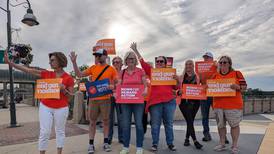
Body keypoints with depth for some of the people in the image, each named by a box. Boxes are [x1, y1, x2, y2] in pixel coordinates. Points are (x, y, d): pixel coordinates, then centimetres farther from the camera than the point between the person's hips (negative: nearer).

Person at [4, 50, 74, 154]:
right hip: (45, 107, 2)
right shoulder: (47, 74, 3)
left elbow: (71, 96, -3)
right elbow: (28, 70, 3)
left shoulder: (68, 78, -6)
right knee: (44, 132, 3)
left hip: (61, 108, -2)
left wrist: (63, 90, -22)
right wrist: (9, 62, 1)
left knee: (60, 131, 10)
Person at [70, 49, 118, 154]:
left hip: (105, 99, -2)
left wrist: (113, 86, -20)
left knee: (106, 120, 9)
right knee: (92, 121, 7)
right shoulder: (93, 68, 7)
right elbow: (79, 75, 7)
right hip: (93, 98, 2)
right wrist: (74, 62, 0)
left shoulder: (111, 69, -1)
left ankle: (106, 143, 23)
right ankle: (91, 144, 18)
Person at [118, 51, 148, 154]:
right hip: (125, 101, 2)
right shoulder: (122, 72, 8)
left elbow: (145, 85, 2)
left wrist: (145, 91, -19)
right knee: (126, 124, 5)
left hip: (138, 101, -2)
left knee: (138, 124, 0)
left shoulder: (141, 71, 2)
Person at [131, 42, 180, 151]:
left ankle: (170, 143, 24)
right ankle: (155, 144, 18)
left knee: (169, 124, 11)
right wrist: (135, 50, 7)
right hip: (155, 101, -1)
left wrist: (177, 80, -6)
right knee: (155, 125, 5)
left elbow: (176, 88, 13)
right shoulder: (151, 71, 7)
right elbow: (142, 62, 7)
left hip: (169, 101, 2)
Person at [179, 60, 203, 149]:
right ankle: (195, 141, -3)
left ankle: (187, 138, 24)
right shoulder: (182, 77, 6)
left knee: (190, 121, 7)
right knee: (190, 121, -7)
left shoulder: (197, 77, 7)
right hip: (184, 101, -1)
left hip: (194, 101, 1)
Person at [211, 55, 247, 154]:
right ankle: (222, 144, 27)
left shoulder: (236, 73, 0)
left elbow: (244, 87, -2)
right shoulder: (215, 76, 9)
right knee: (220, 125, 12)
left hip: (233, 105, -3)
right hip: (218, 105, 4)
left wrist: (238, 87, -22)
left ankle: (235, 146, 21)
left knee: (234, 125, 6)